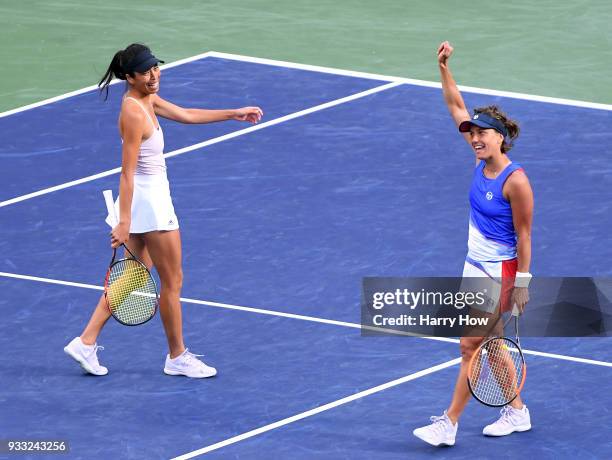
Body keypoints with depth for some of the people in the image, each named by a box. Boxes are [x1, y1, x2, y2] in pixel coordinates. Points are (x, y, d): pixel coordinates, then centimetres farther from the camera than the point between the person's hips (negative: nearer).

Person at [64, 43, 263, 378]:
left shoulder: (147, 99, 5)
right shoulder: (134, 113, -24)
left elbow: (187, 115, 18)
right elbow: (127, 172, -25)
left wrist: (234, 114, 21)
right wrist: (124, 222, -26)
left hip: (147, 197, 10)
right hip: (149, 200, -10)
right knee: (172, 282, 6)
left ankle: (86, 342, 14)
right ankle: (177, 357, 19)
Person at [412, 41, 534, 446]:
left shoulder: (516, 181, -22)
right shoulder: (484, 160, -1)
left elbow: (524, 237, -16)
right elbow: (456, 107, 4)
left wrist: (522, 284, -15)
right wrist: (444, 67, -6)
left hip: (500, 275, -8)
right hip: (475, 266, 8)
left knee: (471, 346, -4)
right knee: (489, 345, 16)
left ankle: (449, 423, 1)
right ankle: (517, 412, 29)